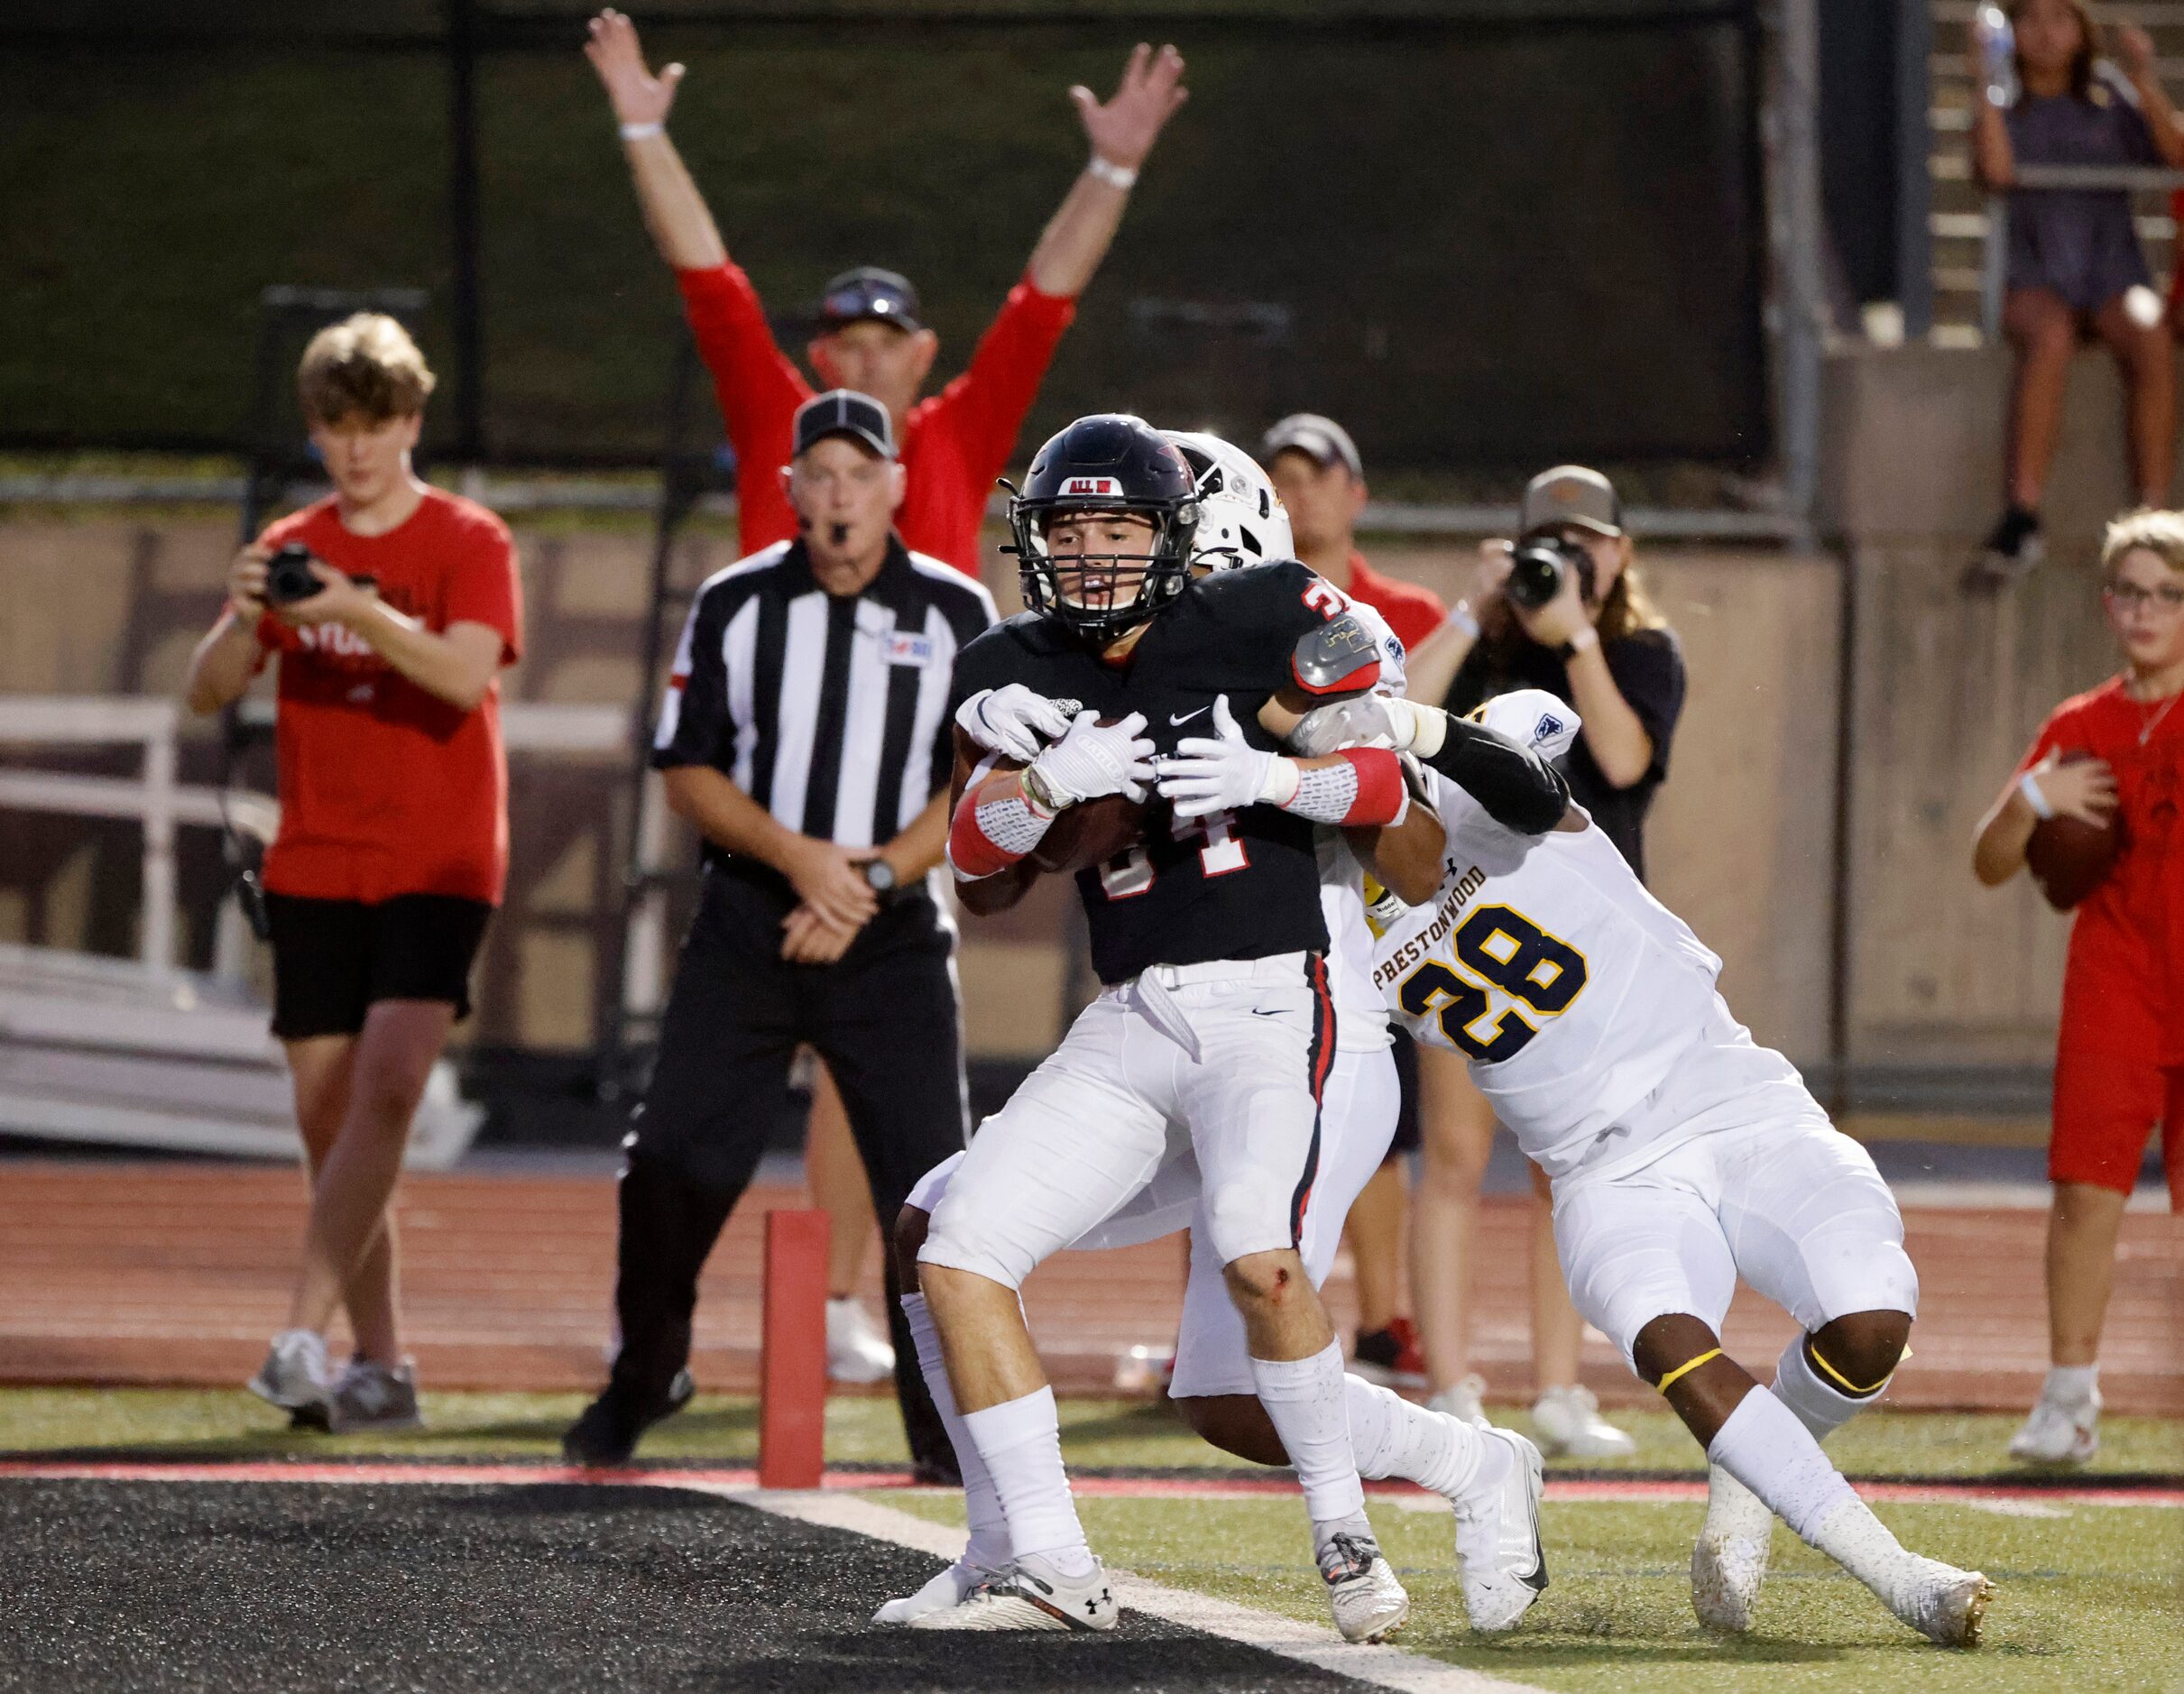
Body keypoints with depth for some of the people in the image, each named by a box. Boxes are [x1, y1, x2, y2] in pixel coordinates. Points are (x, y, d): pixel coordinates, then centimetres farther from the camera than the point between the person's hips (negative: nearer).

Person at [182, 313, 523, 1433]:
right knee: (327, 1120, 3)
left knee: (386, 1089, -19)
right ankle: (379, 1368, 10)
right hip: (314, 868, 4)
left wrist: (360, 613, -31)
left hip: (437, 866, -4)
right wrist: (242, 619, -18)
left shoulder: (469, 543, -1)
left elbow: (465, 675, -17)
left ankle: (302, 1339, -25)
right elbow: (208, 693, 2)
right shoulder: (290, 549, 10)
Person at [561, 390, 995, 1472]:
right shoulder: (735, 605, 3)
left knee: (928, 1181, -6)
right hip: (746, 925, 1)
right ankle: (640, 1386, 15)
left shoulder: (955, 614, 1)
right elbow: (687, 772, 3)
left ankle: (945, 1424, 7)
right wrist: (797, 856, -12)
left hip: (892, 936, -1)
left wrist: (870, 879, -13)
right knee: (670, 1167, -3)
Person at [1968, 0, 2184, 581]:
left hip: (2113, 272, 1)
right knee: (2048, 339, -37)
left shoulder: (2110, 101, 14)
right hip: (2033, 277, -1)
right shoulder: (2004, 108, 12)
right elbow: (1996, 172, -9)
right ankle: (2021, 518, -44)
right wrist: (1985, 83, -8)